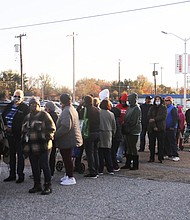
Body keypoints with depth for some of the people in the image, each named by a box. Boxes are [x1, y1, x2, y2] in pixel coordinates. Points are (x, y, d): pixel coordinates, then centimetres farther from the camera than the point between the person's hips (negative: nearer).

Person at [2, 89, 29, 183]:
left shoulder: (25, 108, -9)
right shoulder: (9, 106, 11)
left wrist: (13, 129, -14)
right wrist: (5, 125, 10)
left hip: (19, 136, -7)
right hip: (10, 134, 7)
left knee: (20, 155, -1)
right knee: (12, 154, 14)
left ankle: (20, 175, 7)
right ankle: (12, 175, 23)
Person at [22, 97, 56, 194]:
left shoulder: (44, 115, -2)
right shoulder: (27, 117, 18)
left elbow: (52, 128, -3)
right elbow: (24, 131, 23)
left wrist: (47, 137, -14)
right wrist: (24, 145, 16)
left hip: (42, 146, -6)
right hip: (31, 146, 6)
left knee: (44, 165, -5)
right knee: (34, 167, 11)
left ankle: (48, 186, 3)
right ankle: (37, 185, 21)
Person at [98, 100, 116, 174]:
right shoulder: (111, 114, 1)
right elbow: (114, 126, 9)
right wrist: (112, 134, 22)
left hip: (100, 134, -3)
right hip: (108, 134, 3)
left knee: (100, 152, 3)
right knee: (108, 153, 10)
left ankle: (100, 170, 5)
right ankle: (110, 170, 12)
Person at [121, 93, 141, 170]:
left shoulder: (137, 108, -13)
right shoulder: (130, 107, 14)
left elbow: (134, 121, -18)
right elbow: (126, 118, 18)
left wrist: (126, 126, -13)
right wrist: (124, 126, 5)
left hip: (134, 131, -8)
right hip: (128, 131, 8)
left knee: (133, 148, -3)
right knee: (129, 148, 13)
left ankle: (135, 165, 6)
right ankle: (128, 164, 20)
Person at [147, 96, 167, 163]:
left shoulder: (164, 108, 8)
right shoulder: (151, 108, 13)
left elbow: (163, 116, -8)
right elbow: (149, 118, 1)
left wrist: (154, 119, -13)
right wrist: (154, 126, -11)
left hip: (161, 128, -2)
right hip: (152, 128, 2)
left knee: (160, 143, -3)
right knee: (151, 144, 2)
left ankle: (160, 158, 1)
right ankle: (151, 158, 7)